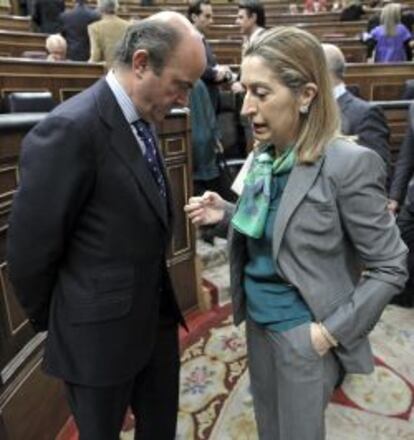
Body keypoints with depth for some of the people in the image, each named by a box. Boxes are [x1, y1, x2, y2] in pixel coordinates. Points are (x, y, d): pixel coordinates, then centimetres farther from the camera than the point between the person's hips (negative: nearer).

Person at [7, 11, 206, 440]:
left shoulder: (140, 121, 3)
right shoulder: (70, 129, -24)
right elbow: (29, 250, -18)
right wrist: (56, 322, -3)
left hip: (156, 316, 7)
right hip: (101, 331, -7)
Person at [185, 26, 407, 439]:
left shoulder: (348, 164, -22)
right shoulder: (262, 155, -2)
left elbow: (391, 268, -15)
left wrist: (331, 331, -16)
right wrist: (226, 215, -7)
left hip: (304, 334, -6)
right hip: (258, 322, 6)